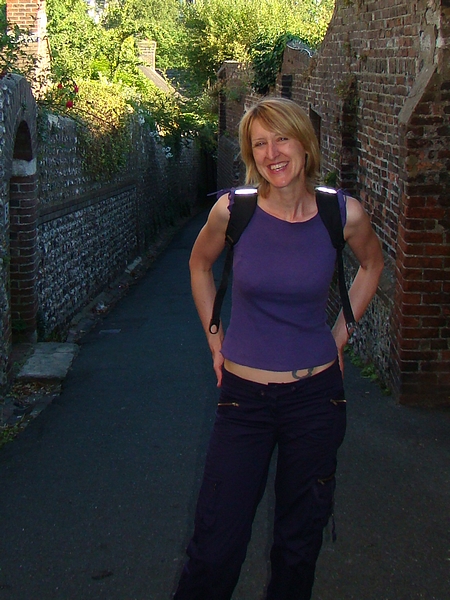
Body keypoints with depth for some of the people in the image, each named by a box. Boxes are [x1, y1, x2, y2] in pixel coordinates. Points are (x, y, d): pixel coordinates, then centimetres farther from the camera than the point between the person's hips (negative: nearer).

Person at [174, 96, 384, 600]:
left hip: (316, 396, 1)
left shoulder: (343, 213, -7)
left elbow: (372, 264, 15)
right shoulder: (233, 209, -8)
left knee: (300, 541, 14)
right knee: (215, 546, 0)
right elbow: (200, 264, 12)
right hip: (243, 395, -1)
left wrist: (341, 333, 9)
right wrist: (215, 340, 8)